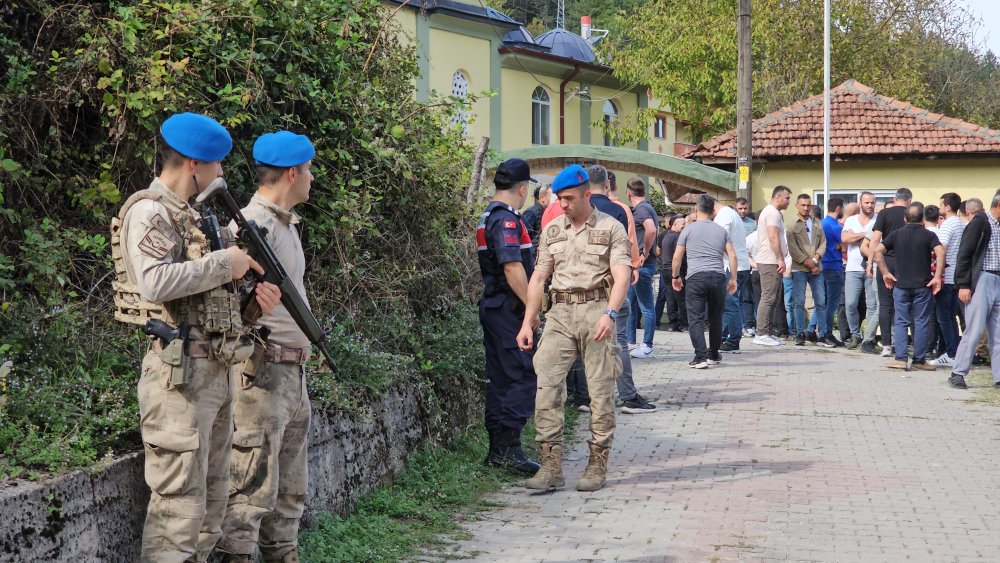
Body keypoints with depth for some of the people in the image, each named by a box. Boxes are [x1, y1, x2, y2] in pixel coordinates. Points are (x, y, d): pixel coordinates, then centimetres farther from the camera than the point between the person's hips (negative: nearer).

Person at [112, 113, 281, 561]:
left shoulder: (193, 216, 20)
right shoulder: (149, 210, -8)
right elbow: (155, 282, -24)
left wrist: (252, 301, 5)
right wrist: (225, 264, -15)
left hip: (216, 370, 10)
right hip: (180, 373, -10)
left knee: (211, 502, 12)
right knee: (180, 506, -10)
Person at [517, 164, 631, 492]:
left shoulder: (611, 228, 2)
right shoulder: (551, 230, 15)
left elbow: (622, 277, -8)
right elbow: (538, 278, 16)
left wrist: (609, 314, -24)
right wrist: (527, 323, 8)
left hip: (597, 309, -4)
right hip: (560, 312, 4)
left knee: (601, 391, -1)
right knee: (547, 385, -8)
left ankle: (597, 465, 7)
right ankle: (551, 467, -7)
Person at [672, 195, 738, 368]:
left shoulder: (689, 230, 5)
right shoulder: (722, 230, 13)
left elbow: (677, 257, 4)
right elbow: (732, 256, 8)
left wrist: (675, 276, 18)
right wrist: (733, 279, 15)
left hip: (695, 277, -3)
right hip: (718, 277, 3)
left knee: (696, 318, -5)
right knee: (715, 318, 16)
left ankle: (701, 357, -16)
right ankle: (713, 355, 25)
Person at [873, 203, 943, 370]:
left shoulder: (897, 234, 6)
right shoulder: (928, 235, 0)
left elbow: (877, 251, -3)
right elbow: (940, 252, -18)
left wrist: (885, 273, 2)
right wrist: (937, 276, -14)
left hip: (901, 284, 2)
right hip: (923, 285, -2)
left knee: (901, 322, 6)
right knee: (922, 322, 5)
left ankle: (900, 358, -4)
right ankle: (919, 360, 7)